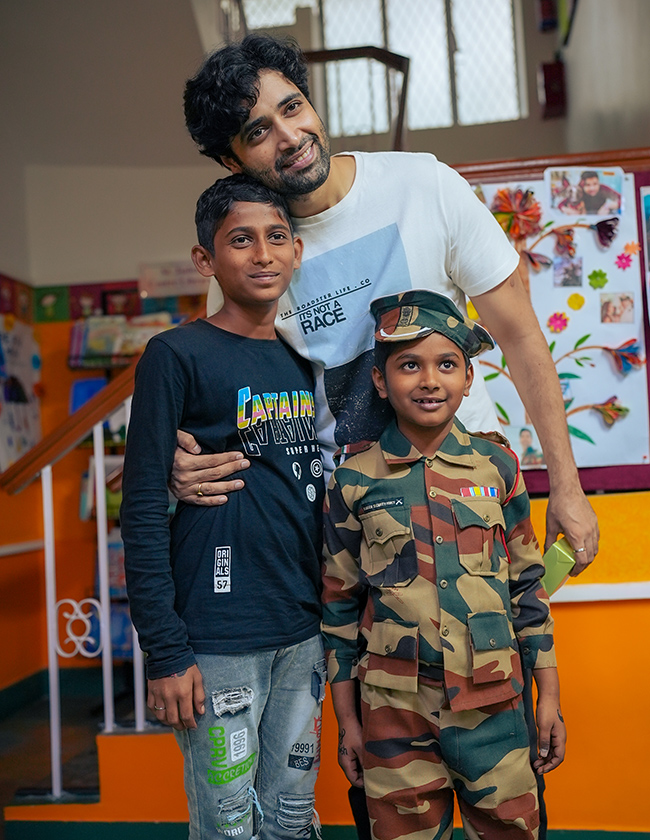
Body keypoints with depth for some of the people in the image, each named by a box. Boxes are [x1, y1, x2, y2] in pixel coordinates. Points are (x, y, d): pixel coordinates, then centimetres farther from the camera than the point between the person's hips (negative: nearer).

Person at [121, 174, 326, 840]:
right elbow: (141, 509, -11)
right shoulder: (178, 355, -8)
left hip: (303, 634, 6)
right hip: (217, 642, -6)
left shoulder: (306, 361, 10)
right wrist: (165, 652, -14)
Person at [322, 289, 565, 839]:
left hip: (493, 703, 1)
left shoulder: (497, 465, 0)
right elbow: (340, 607, 3)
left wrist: (549, 697, 6)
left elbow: (527, 587, 6)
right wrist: (346, 720, 5)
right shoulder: (354, 481, -3)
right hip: (395, 710, -1)